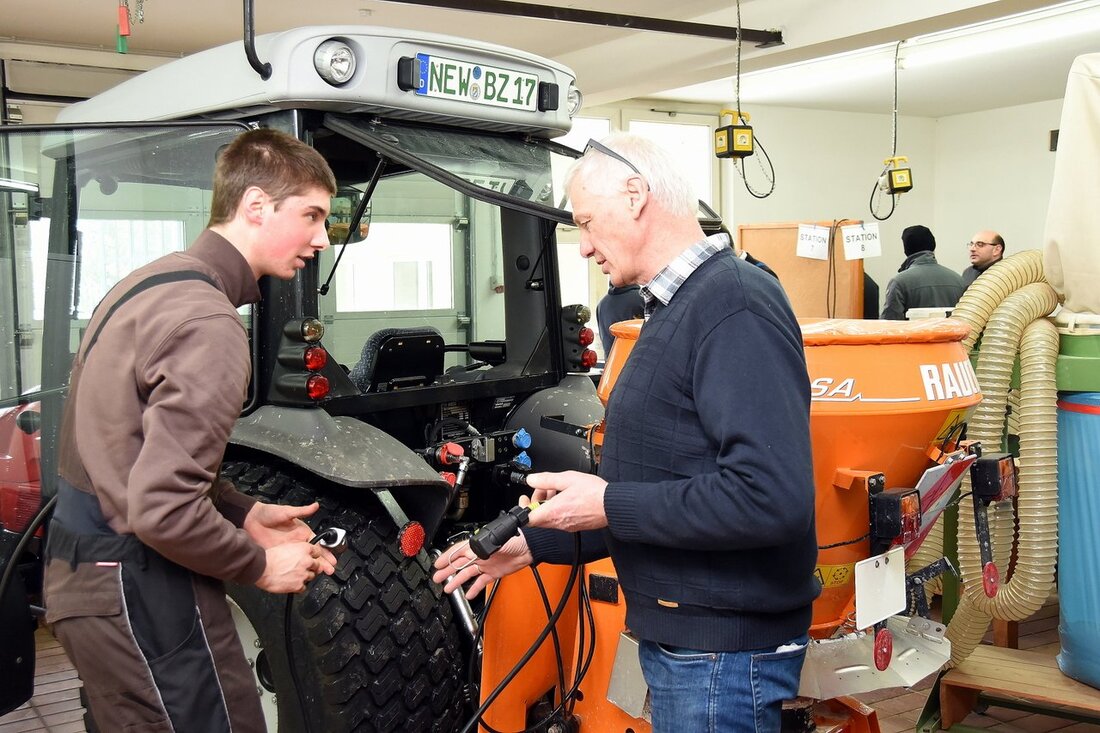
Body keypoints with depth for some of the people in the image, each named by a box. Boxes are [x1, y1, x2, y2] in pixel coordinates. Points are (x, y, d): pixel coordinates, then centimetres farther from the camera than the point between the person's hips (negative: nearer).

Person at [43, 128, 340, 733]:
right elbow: (162, 511, -27)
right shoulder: (209, 324, -22)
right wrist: (259, 566, -12)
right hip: (140, 595, -10)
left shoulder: (150, 283, 9)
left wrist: (246, 513, 11)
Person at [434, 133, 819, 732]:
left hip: (725, 657, -9)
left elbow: (773, 496, -29)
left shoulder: (735, 306, -19)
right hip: (679, 636, 9)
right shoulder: (674, 309, 13)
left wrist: (609, 505, -21)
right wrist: (529, 544, 14)